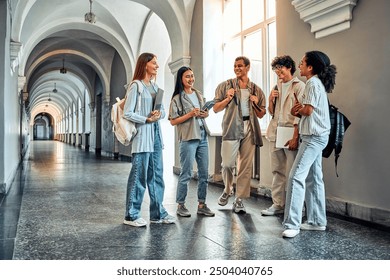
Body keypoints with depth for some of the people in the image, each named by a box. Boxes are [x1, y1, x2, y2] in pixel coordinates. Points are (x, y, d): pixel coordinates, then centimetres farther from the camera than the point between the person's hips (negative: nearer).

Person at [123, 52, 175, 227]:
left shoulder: (155, 87, 16)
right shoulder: (136, 86, -5)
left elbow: (163, 111, 17)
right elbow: (127, 113, -11)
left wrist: (159, 115, -5)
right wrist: (147, 119, -13)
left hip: (156, 135, 7)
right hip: (142, 135, -7)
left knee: (157, 175, 9)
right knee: (139, 176, -4)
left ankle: (157, 213, 18)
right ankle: (131, 215, 7)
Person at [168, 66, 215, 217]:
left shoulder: (199, 94, 14)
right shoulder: (177, 98, -4)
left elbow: (207, 111, 23)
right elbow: (173, 121, -7)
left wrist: (205, 114, 0)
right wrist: (190, 114, -16)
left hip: (202, 137, 6)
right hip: (188, 138, -6)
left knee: (204, 172, 8)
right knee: (186, 173, -3)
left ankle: (202, 204, 18)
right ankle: (180, 205, 10)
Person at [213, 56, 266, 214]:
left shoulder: (256, 90, 15)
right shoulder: (225, 86, 9)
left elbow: (261, 115, 17)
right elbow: (216, 109, 7)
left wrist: (256, 104, -2)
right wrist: (228, 98, -8)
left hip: (249, 129, 2)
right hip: (231, 128, -2)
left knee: (246, 166, 0)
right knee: (227, 163, -7)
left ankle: (239, 200, 9)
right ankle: (227, 190, 22)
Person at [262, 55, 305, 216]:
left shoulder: (299, 86, -2)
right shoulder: (277, 87, 18)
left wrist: (295, 137, -18)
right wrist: (270, 100, 1)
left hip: (290, 133, -6)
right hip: (275, 132, 7)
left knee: (292, 173, -3)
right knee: (277, 171, 10)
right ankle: (278, 204, 18)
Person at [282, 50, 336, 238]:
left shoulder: (313, 83, -11)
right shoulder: (316, 83, 20)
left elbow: (308, 110, -18)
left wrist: (298, 108, 2)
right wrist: (299, 110, -2)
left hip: (314, 137, -11)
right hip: (315, 136, 11)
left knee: (296, 176, -15)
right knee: (313, 179, 13)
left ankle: (292, 224, -15)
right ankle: (317, 221, 20)